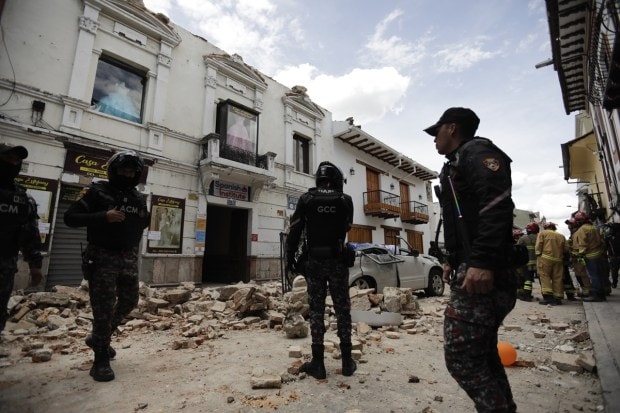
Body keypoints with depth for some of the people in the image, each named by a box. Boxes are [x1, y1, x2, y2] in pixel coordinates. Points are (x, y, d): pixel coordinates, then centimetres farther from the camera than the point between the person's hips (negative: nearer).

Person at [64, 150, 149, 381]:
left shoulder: (138, 198, 8)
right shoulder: (98, 192, -6)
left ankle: (99, 338, 38)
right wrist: (103, 216, -23)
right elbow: (70, 217, -11)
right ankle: (101, 360, 12)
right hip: (102, 257, -6)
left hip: (128, 258, 6)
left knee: (128, 302, 15)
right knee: (104, 308, -2)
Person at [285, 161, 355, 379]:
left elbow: (294, 231, -3)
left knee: (316, 311, 7)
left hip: (314, 262, 0)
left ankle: (318, 363, 12)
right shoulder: (345, 200, -1)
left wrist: (290, 257, 4)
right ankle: (347, 361, 20)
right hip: (337, 261, 0)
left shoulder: (306, 199, -2)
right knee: (343, 310, 11)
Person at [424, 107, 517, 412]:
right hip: (470, 271, 11)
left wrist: (483, 262, -30)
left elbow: (497, 205, -22)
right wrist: (454, 260, 23)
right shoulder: (456, 166, 25)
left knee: (461, 355, -8)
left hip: (482, 275, -11)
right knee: (481, 354, 18)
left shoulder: (476, 151, -5)